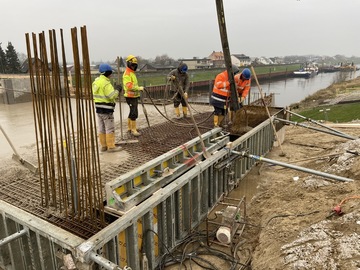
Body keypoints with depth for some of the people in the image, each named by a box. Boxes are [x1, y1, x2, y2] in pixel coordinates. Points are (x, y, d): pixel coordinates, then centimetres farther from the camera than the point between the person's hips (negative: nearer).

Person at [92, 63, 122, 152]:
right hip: (106, 109, -9)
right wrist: (117, 90, -7)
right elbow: (111, 95, -24)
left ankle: (103, 146, 21)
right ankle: (111, 146, 3)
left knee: (101, 128, 13)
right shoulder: (106, 83, -18)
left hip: (98, 108, 9)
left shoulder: (96, 81, 11)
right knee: (110, 128, -1)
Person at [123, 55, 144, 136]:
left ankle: (129, 127, 30)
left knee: (132, 112, 18)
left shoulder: (132, 73, 16)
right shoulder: (127, 73, -15)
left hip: (134, 96, 10)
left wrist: (138, 89, 15)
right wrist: (139, 88, -25)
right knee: (134, 113, -10)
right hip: (130, 97, -10)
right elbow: (129, 86, -27)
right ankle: (133, 130, -2)